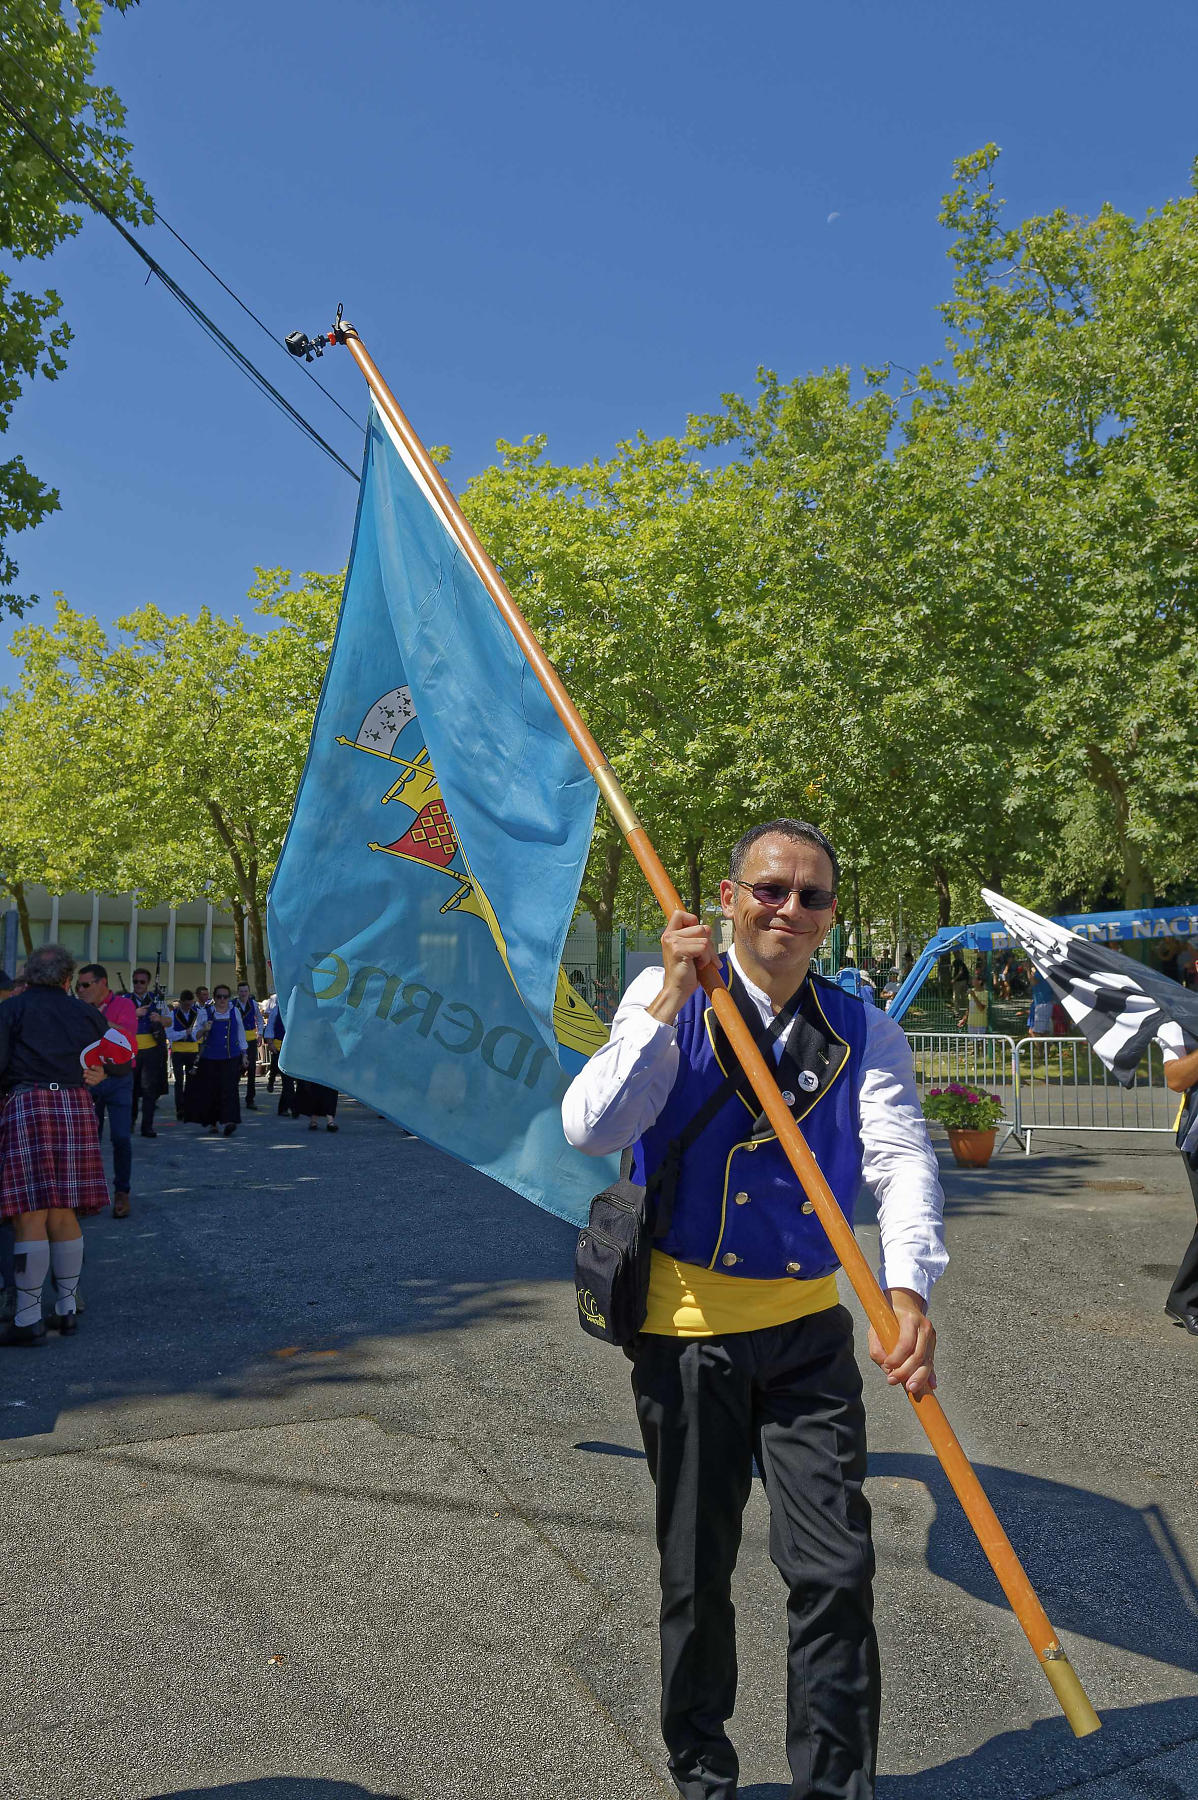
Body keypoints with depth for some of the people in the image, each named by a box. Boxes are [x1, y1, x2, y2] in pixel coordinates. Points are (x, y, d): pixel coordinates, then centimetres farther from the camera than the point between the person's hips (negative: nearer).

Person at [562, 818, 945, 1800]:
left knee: (837, 1572, 6)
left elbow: (901, 1158, -16)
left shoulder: (864, 1033, -1)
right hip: (687, 1326, -1)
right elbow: (592, 1130, -19)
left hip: (809, 1328, 2)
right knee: (697, 1574, 14)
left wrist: (908, 1287, -34)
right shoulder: (667, 1000, -7)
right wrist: (669, 1003, -28)